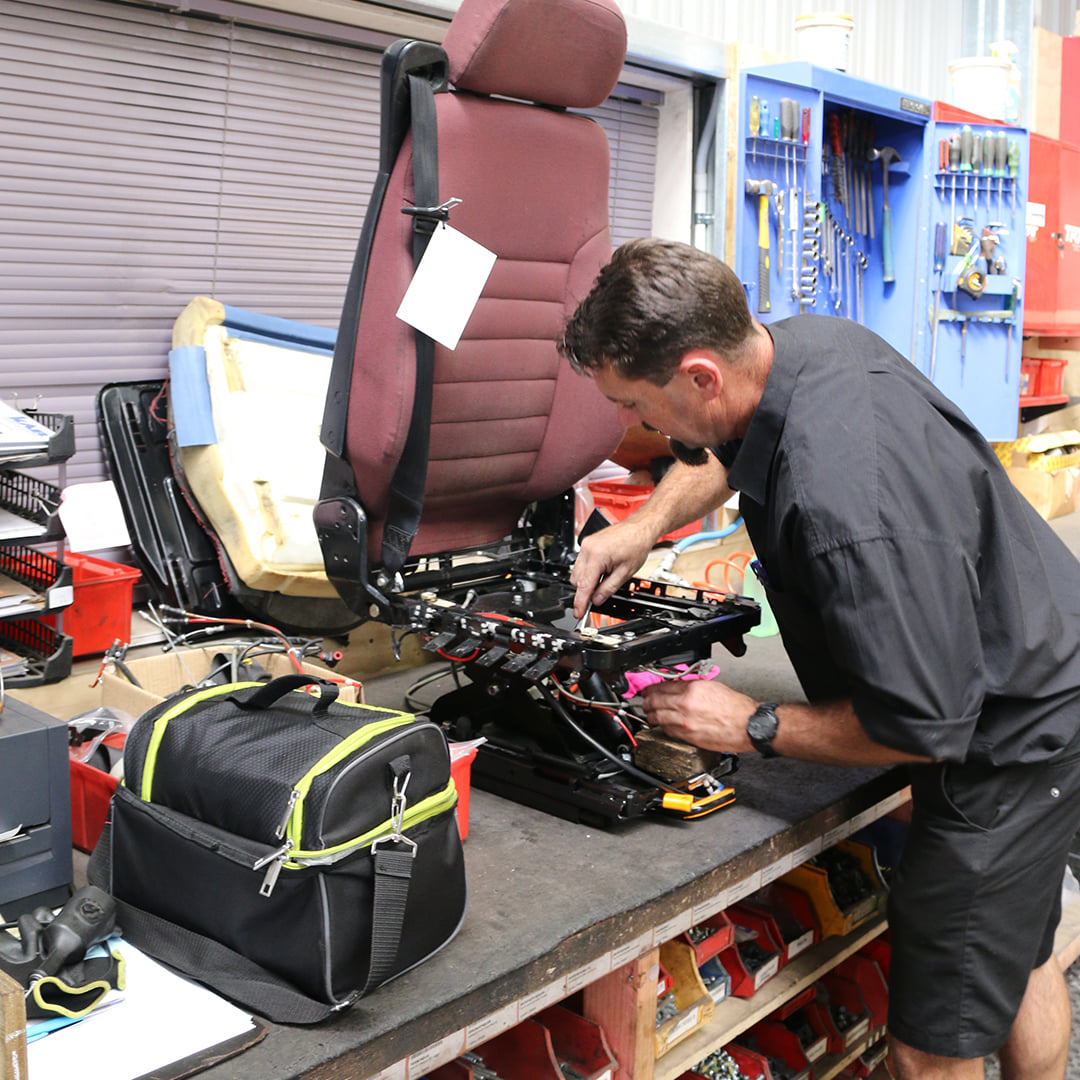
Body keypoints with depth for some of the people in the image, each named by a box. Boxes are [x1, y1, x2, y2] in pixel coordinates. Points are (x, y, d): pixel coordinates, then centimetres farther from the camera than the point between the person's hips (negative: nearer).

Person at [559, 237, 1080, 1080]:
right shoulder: (802, 339, -8)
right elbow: (727, 447, 17)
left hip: (1009, 746, -9)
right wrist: (647, 524, 4)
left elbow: (924, 728, -29)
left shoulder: (852, 512, -39)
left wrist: (753, 727, -18)